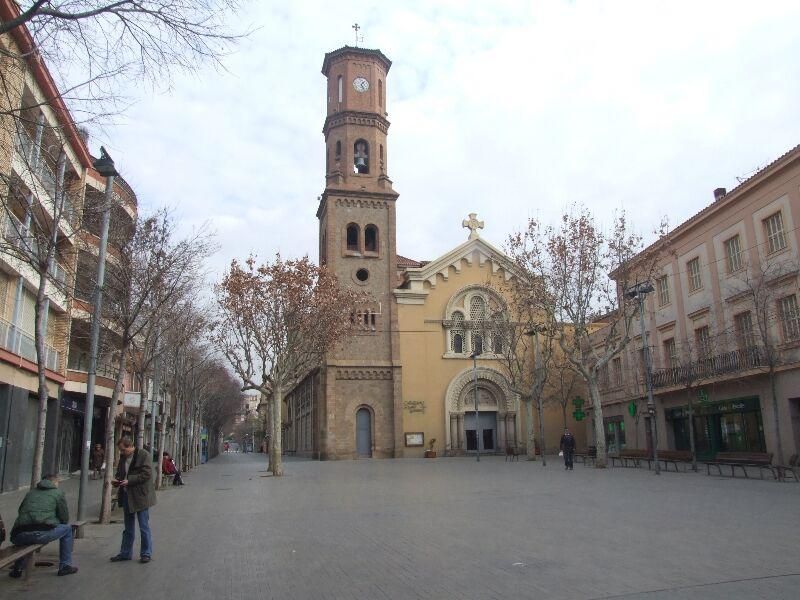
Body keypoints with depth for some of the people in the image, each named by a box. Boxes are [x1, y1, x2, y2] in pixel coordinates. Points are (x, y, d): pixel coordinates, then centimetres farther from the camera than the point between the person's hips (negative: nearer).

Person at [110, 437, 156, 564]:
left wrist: (129, 481, -23)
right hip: (127, 496, 7)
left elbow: (146, 474, -19)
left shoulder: (143, 455, -15)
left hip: (141, 496, -7)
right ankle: (125, 553, 28)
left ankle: (146, 554, 13)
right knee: (128, 528, 18)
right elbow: (119, 472, 21)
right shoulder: (123, 457, 8)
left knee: (144, 527, 2)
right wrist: (116, 479, -1)